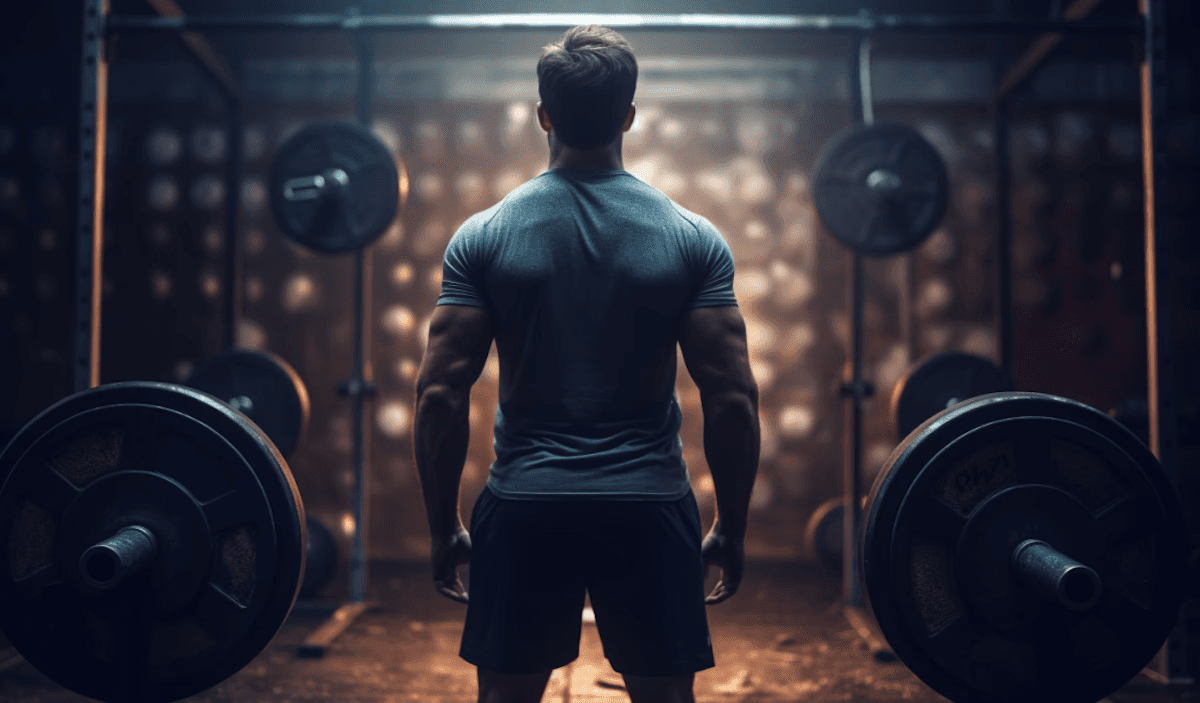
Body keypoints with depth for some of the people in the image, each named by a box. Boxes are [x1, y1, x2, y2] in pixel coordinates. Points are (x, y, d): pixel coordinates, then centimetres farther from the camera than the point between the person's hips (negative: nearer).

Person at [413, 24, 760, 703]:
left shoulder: (483, 236, -2)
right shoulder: (693, 237, -3)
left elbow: (441, 396, -5)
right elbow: (734, 399, -6)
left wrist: (444, 528, 5)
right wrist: (733, 528, 5)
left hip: (524, 508, 1)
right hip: (651, 508, 0)